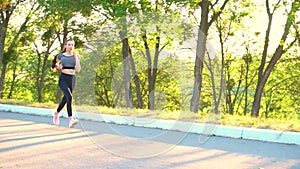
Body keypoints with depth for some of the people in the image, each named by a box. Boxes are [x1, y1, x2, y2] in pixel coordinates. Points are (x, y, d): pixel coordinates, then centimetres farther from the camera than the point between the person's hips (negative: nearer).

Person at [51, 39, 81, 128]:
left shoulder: (75, 56, 7)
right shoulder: (60, 56, 3)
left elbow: (78, 70, -4)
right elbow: (55, 64, 20)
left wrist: (76, 58, -7)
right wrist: (58, 66, -3)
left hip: (72, 79, 4)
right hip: (63, 78, -4)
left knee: (65, 99, 14)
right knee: (69, 97, -25)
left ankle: (56, 113, 43)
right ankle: (71, 119, -30)